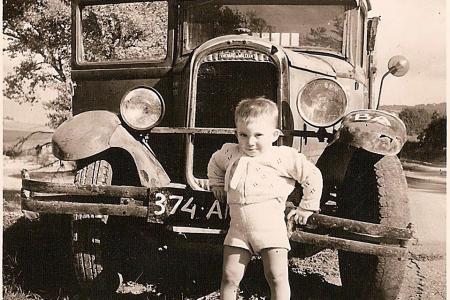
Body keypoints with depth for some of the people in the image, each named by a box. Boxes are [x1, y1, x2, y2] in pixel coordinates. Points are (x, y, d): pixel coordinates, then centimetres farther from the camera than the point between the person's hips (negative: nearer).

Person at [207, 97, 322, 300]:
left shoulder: (284, 157, -6)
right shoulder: (230, 153, 6)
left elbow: (313, 176, 0)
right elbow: (214, 163, 30)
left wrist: (306, 208, 3)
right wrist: (217, 185, 24)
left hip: (270, 228, -3)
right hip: (238, 229, 4)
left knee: (276, 277, -5)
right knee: (229, 277, 4)